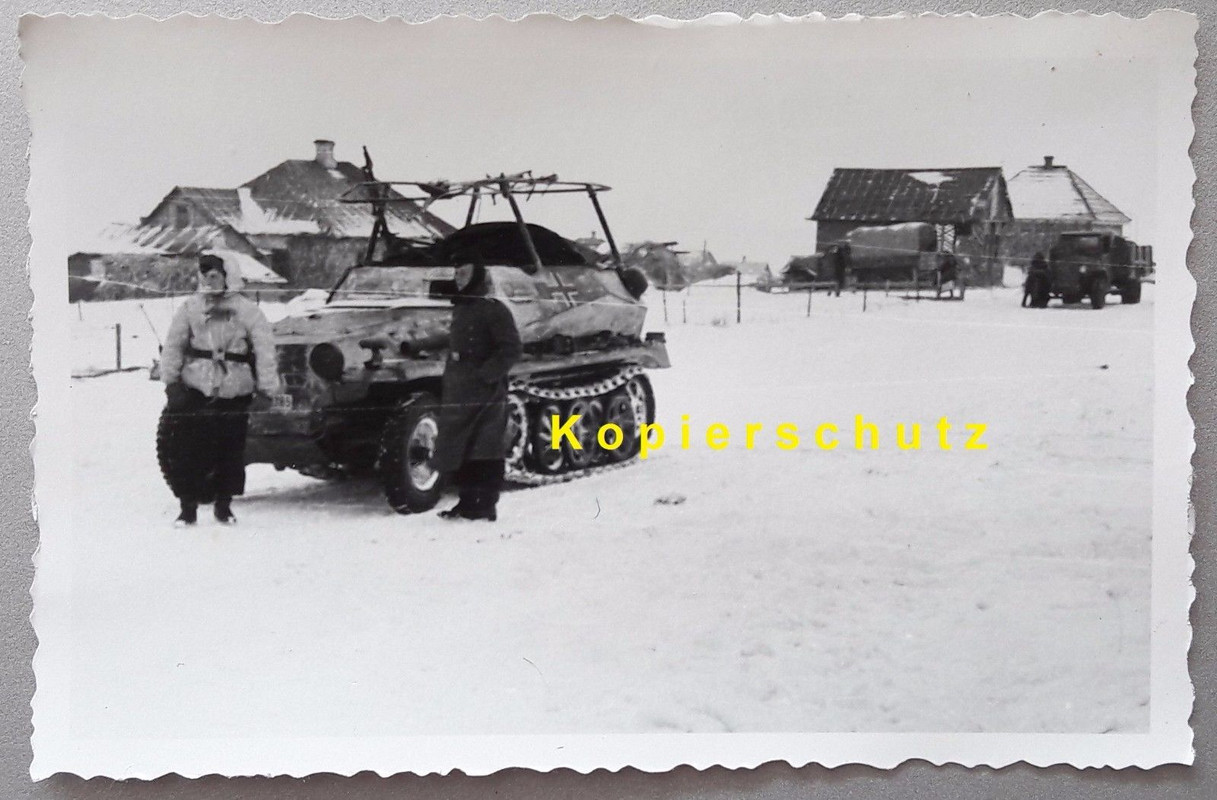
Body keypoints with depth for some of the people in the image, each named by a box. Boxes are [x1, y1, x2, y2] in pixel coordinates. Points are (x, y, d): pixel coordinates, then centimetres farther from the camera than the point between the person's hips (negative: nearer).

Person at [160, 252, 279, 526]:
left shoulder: (246, 310, 0)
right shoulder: (191, 307, 5)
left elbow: (264, 348, -3)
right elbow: (174, 345, 7)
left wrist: (267, 386, -9)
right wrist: (171, 381, 0)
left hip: (235, 393, -1)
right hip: (196, 389, 1)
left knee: (231, 451, 6)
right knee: (187, 450, -1)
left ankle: (224, 505, 21)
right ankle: (188, 507, 10)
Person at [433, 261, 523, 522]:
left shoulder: (493, 310, -7)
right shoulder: (460, 309, 19)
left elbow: (511, 350, -12)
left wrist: (484, 375, -18)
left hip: (485, 395, -8)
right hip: (457, 395, 8)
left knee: (484, 452, -6)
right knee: (457, 451, 7)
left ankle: (486, 505, -3)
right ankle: (468, 502, 15)